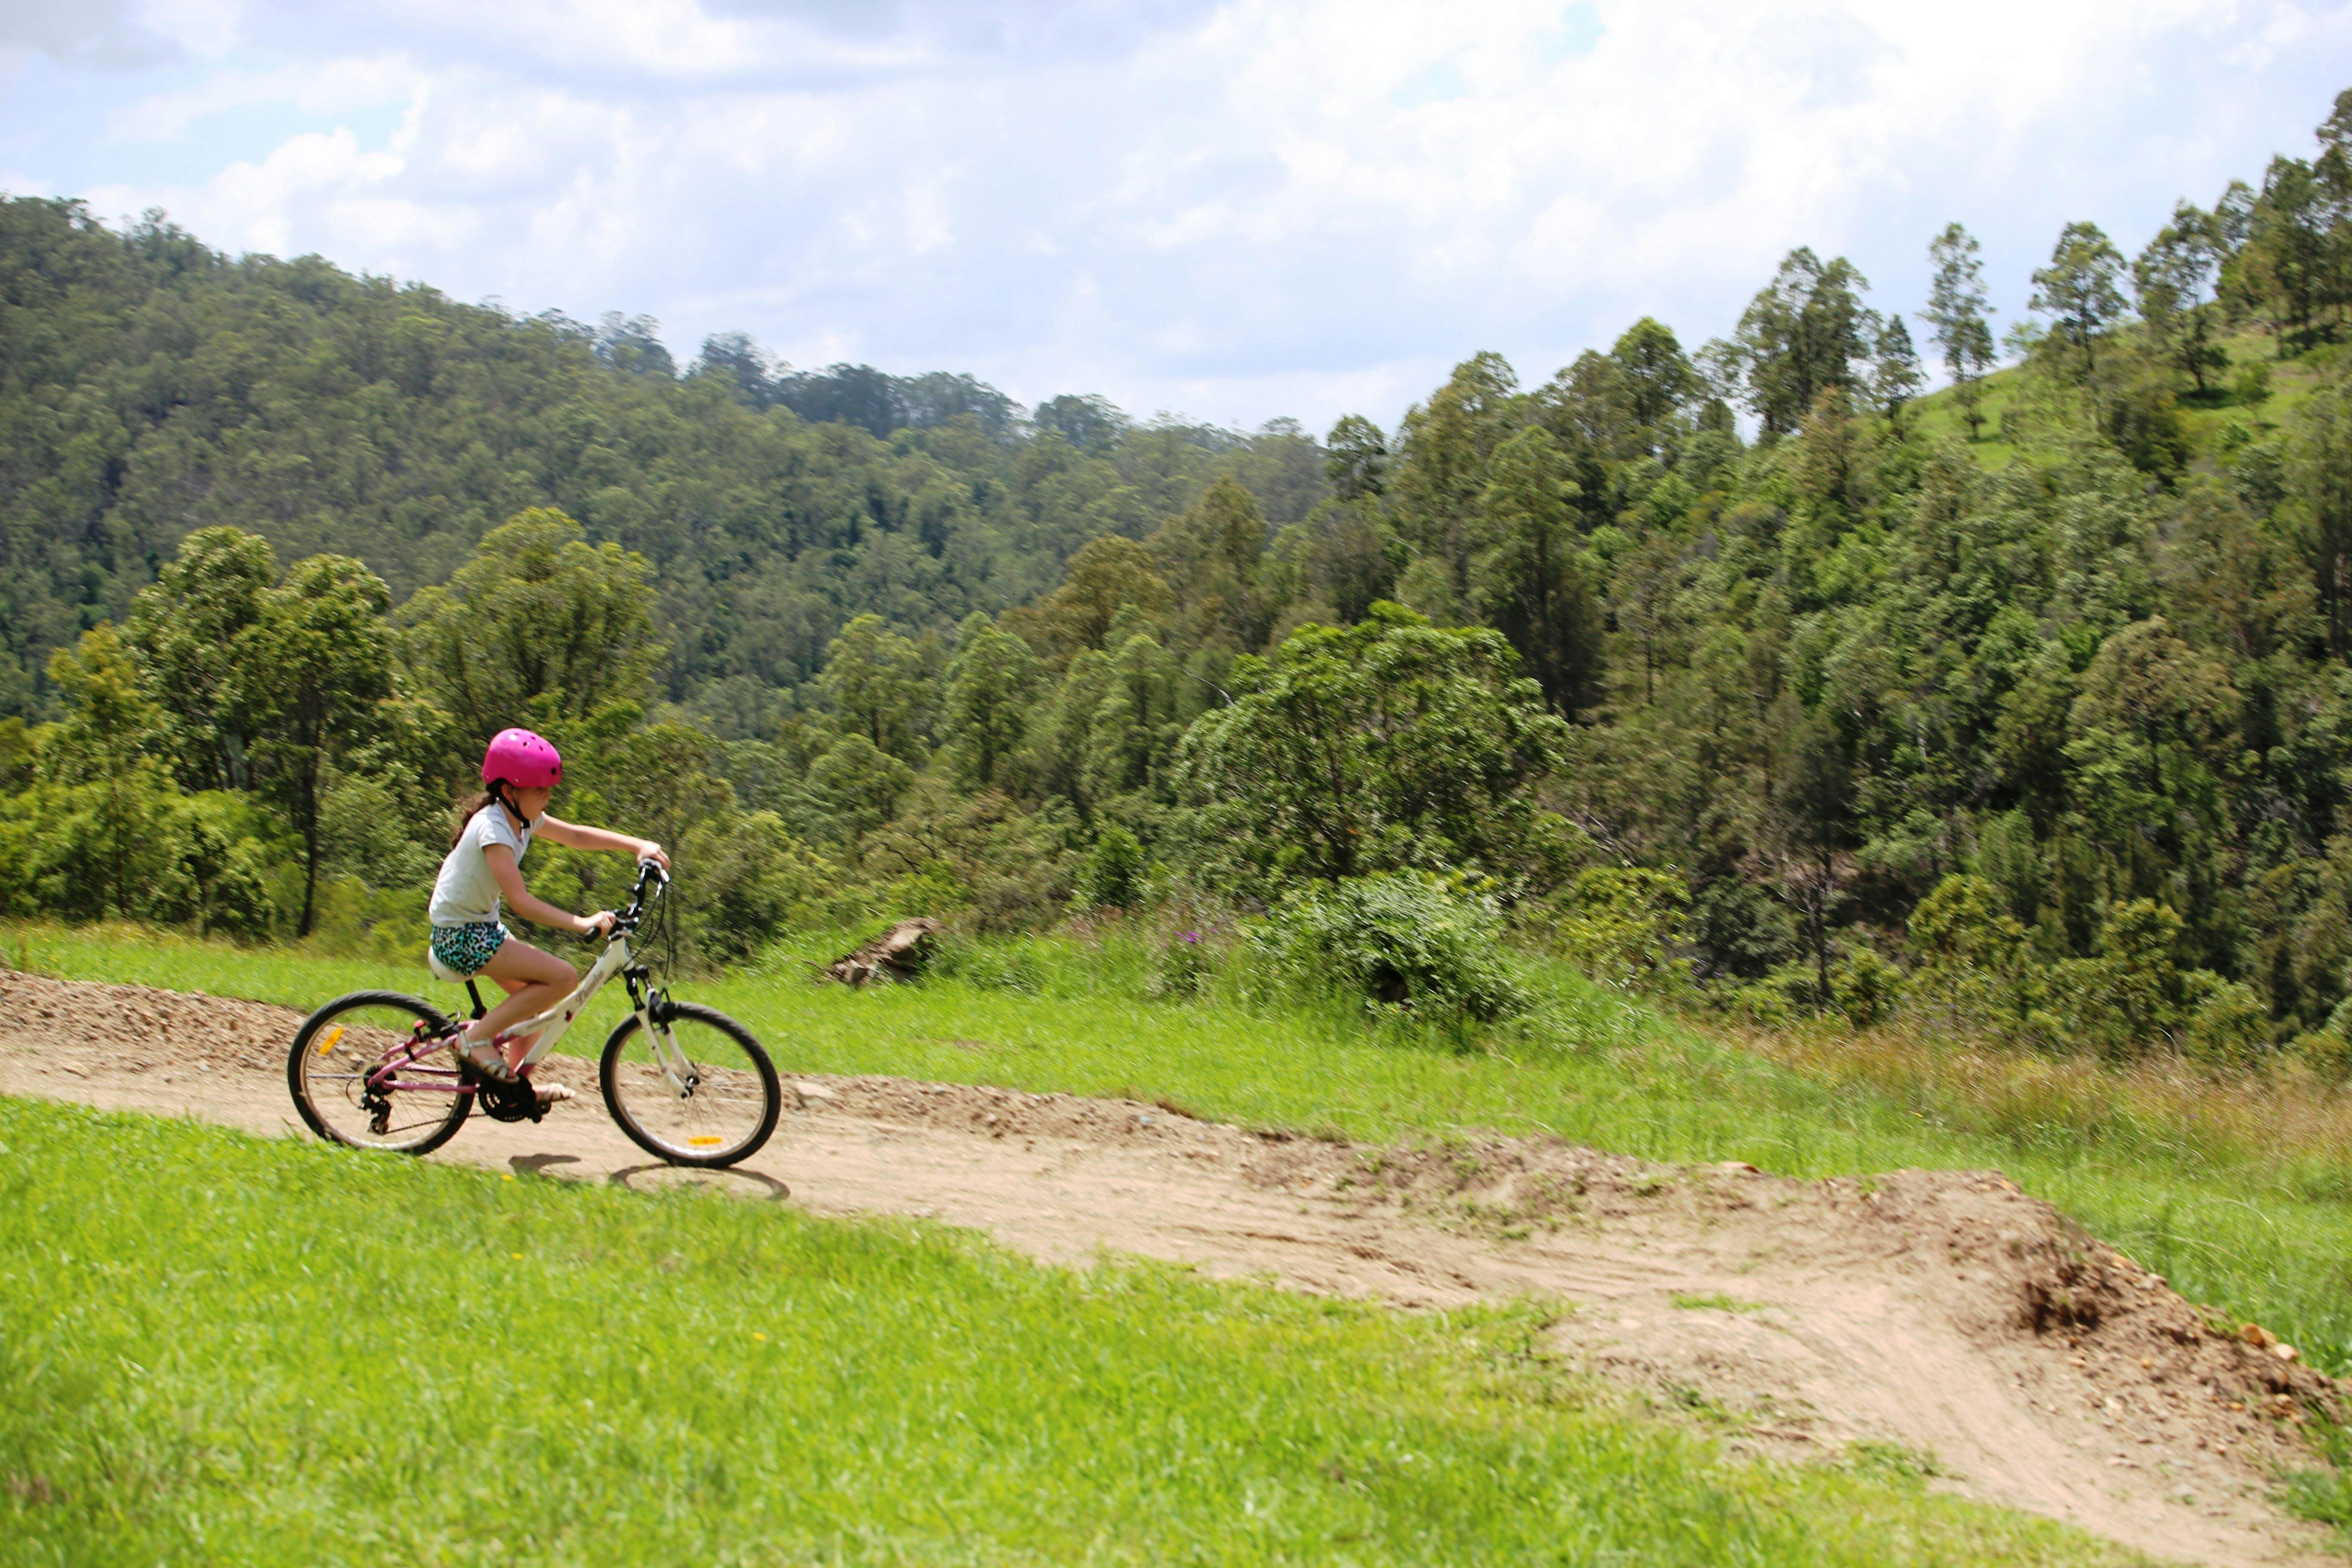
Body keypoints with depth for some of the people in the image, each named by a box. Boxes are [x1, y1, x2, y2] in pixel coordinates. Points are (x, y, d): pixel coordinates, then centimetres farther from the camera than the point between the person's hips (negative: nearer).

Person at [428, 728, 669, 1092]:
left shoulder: (523, 818, 3)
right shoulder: (494, 828, -24)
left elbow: (576, 835, 12)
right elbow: (520, 901, -31)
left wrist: (638, 846, 0)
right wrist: (582, 924, -37)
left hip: (481, 927, 10)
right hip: (460, 935, -10)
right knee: (563, 978, -17)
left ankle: (516, 1082, 23)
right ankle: (478, 1037, -10)